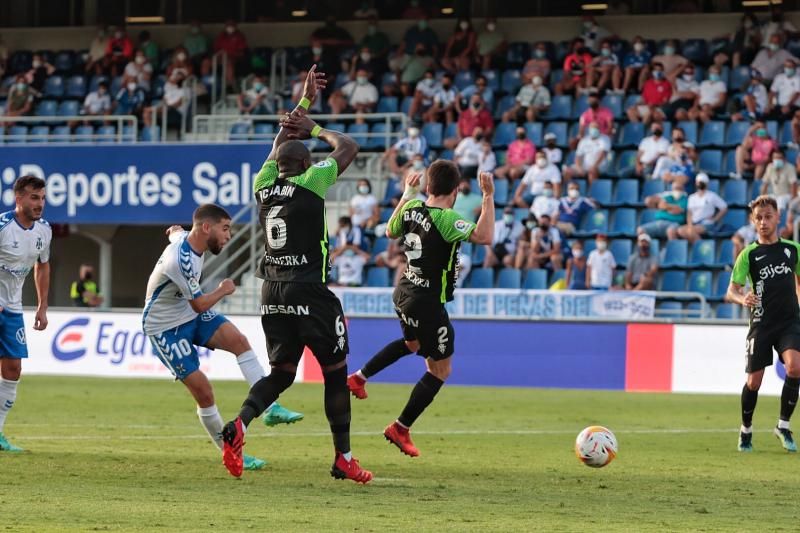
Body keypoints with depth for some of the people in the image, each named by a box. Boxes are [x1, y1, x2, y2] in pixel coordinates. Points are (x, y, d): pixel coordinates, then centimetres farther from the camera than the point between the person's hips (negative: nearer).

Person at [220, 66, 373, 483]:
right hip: (310, 292, -6)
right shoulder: (310, 183, -6)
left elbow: (281, 143, 26)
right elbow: (349, 148, 7)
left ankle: (239, 425, -14)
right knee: (335, 371, 6)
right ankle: (343, 458, 8)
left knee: (281, 371, 13)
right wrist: (315, 130, 19)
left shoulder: (263, 185, 8)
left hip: (272, 292, 6)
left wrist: (305, 101, 33)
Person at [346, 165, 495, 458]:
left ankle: (359, 378, 39)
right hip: (428, 303, -8)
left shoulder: (412, 209, -2)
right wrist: (488, 197, -34)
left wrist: (406, 195, 25)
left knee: (412, 343, 38)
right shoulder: (446, 219, -24)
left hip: (404, 293, 8)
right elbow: (483, 237, -38)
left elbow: (391, 231, 19)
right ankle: (400, 429, 8)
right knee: (440, 370, 6)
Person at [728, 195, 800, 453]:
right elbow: (731, 291, -4)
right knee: (754, 381, -1)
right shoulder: (749, 254, -1)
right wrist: (742, 299, -27)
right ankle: (746, 431, 22)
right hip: (761, 323, -1)